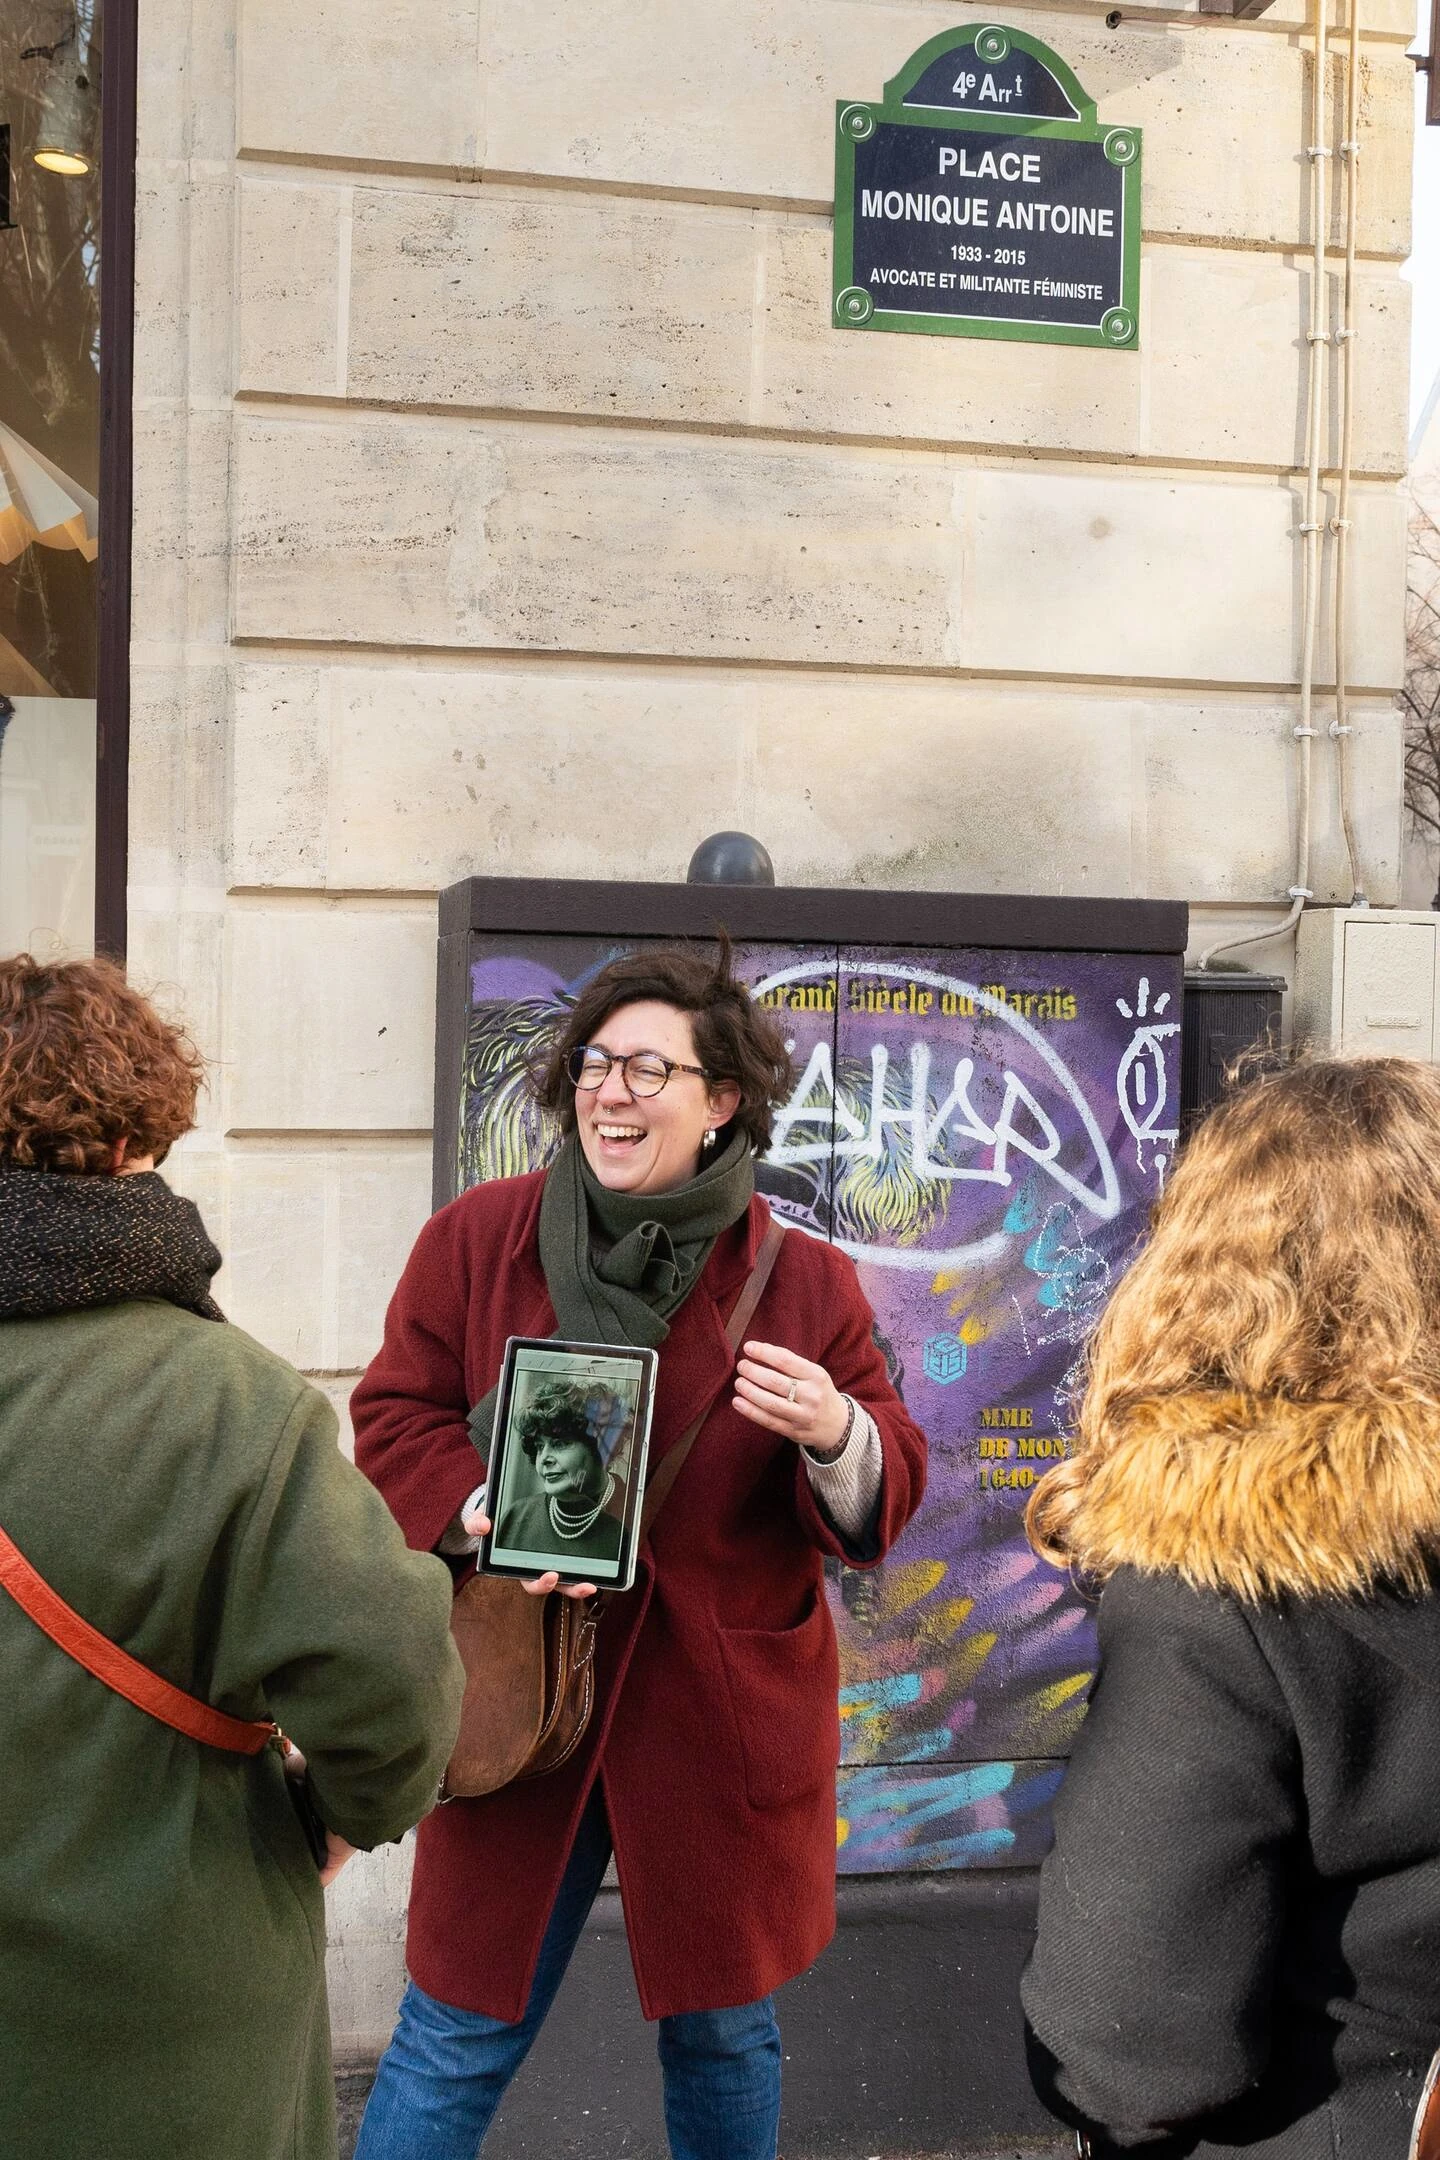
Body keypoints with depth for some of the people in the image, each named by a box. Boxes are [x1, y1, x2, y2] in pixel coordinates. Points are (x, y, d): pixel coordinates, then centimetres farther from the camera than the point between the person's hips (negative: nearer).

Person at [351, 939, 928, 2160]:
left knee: (721, 2028, 19)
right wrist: (488, 1512, -19)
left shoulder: (804, 1280, -4)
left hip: (722, 1714, 1)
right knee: (460, 2034, 11)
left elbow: (890, 1492, -3)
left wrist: (837, 1437, -26)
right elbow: (393, 1420, 0)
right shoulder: (474, 1238, -2)